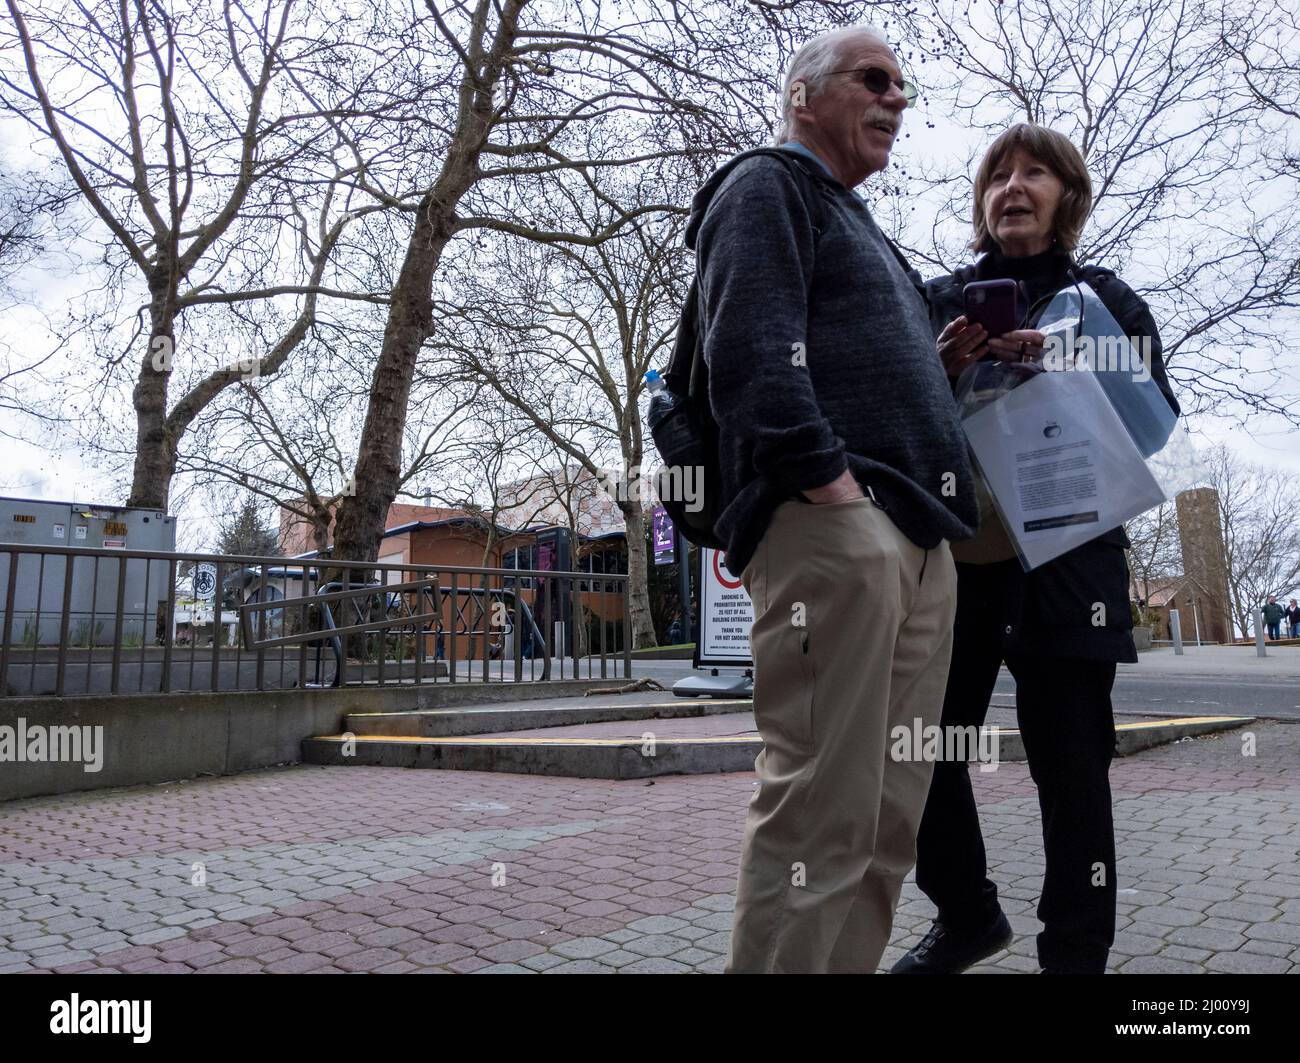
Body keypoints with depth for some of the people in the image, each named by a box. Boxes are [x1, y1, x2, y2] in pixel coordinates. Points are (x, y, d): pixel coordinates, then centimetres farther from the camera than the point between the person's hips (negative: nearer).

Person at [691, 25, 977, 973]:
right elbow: (753, 347, -12)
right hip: (833, 524, -9)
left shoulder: (860, 227, 35)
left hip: (918, 537, 10)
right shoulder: (766, 187, 7)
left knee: (891, 813, 8)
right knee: (825, 808, -12)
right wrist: (830, 478, -20)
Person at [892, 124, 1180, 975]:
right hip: (953, 548, 2)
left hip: (1065, 551, -1)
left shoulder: (1106, 297, 13)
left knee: (1070, 759, -1)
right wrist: (940, 370, -8)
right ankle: (967, 915, 24)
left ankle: (1077, 953, 15)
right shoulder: (941, 300, 15)